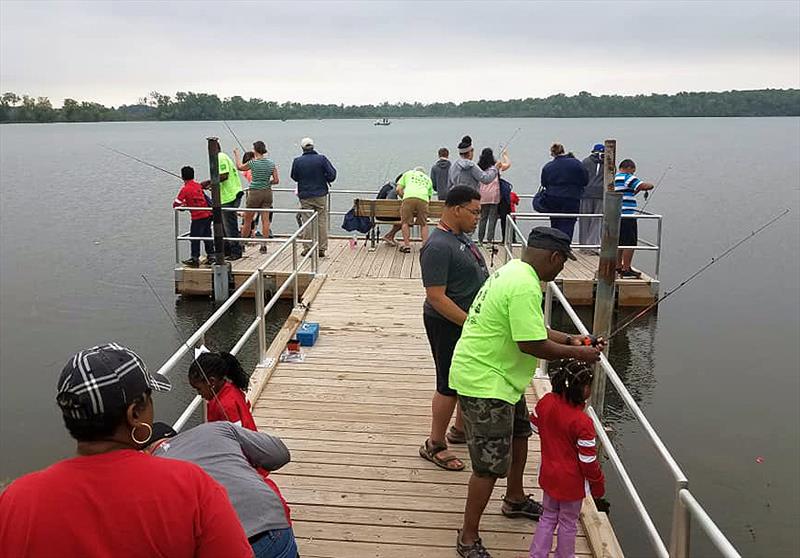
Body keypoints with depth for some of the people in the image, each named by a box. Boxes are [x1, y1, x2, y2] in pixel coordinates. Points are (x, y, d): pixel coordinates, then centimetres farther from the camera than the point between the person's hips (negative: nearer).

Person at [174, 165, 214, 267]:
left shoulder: (185, 189, -9)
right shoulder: (198, 185, 9)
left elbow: (175, 204, -7)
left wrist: (182, 205, 12)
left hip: (197, 217, -6)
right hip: (208, 214, 6)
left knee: (194, 238, 3)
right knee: (207, 236, 15)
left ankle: (195, 259, 7)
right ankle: (210, 256, 20)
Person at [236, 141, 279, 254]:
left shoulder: (253, 163, -10)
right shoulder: (271, 163, 0)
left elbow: (239, 167, 10)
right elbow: (276, 180, 1)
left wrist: (236, 155, 24)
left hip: (255, 193, -3)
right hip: (267, 192, 4)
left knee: (248, 220, 10)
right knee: (265, 220, 6)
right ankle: (263, 245, 5)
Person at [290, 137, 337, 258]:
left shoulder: (297, 161, -3)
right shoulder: (322, 159, -6)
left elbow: (294, 177, 10)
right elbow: (332, 175, -8)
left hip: (305, 197, 0)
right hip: (321, 195, 0)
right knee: (322, 222, 6)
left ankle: (308, 248, 9)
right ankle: (322, 249, 6)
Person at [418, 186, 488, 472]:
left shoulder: (461, 236, 8)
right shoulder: (438, 247, -23)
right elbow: (436, 298, -26)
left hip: (471, 321, 10)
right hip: (449, 325, -10)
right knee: (450, 385, 2)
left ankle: (460, 430, 39)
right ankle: (434, 445, 18)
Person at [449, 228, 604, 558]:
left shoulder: (513, 271, 10)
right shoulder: (525, 286, -24)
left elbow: (530, 328, 20)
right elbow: (531, 344, -26)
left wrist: (569, 339, 12)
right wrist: (575, 354, -12)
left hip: (499, 376, 11)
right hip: (484, 382, -11)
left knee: (519, 432, 28)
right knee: (490, 465, -4)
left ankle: (515, 500, 50)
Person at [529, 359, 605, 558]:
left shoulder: (545, 402, -13)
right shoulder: (582, 423, -30)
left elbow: (535, 426, 8)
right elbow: (588, 461, -20)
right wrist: (598, 484, -4)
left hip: (549, 474, 6)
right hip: (571, 482, -6)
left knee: (548, 517, 23)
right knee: (568, 523, 16)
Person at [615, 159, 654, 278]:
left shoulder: (613, 178, 17)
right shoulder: (627, 177, -9)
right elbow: (644, 186, -17)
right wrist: (650, 185, 4)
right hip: (627, 215, -9)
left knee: (620, 242, 17)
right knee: (630, 243, -4)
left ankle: (618, 267, 22)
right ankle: (626, 270, -4)